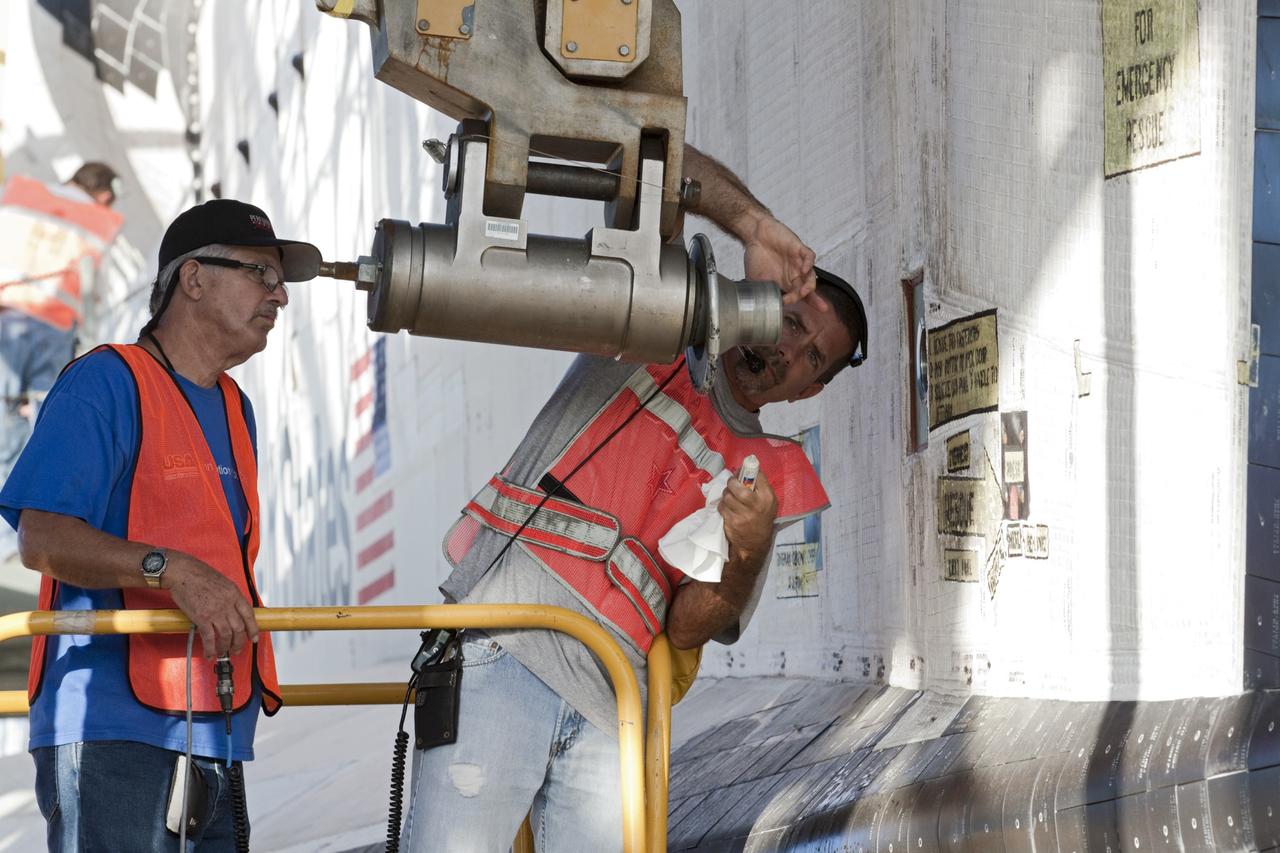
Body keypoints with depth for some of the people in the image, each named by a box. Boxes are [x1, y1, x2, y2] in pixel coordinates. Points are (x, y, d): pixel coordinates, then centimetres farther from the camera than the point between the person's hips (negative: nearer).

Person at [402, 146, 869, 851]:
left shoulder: (769, 478, 21)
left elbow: (686, 627, 9)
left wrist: (749, 556, -10)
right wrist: (755, 228, -5)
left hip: (607, 717, 4)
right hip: (503, 655, -4)